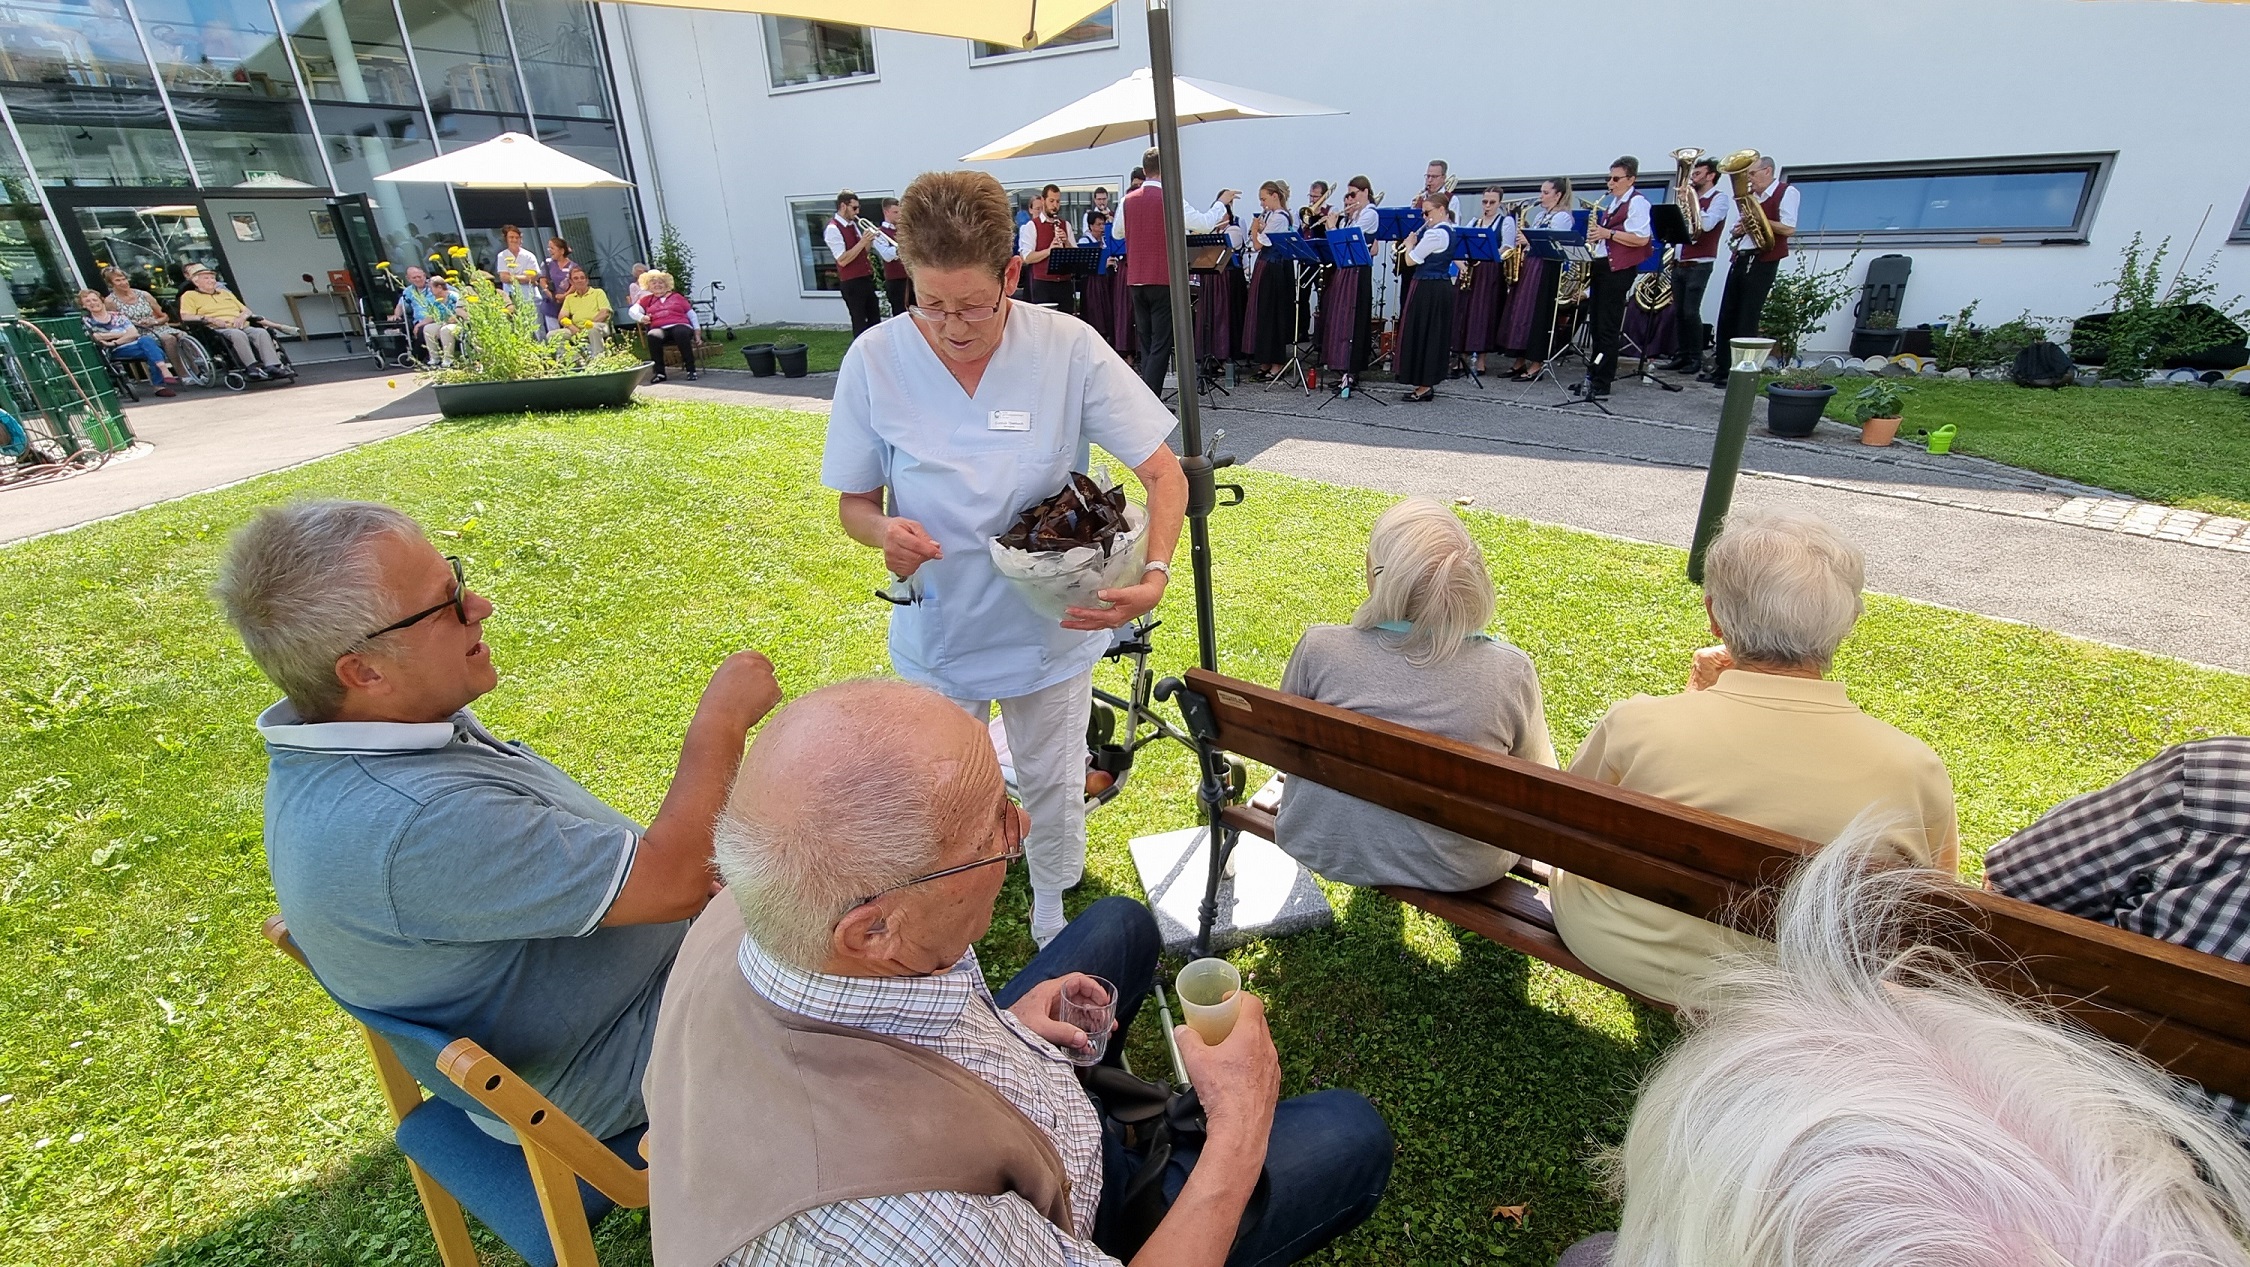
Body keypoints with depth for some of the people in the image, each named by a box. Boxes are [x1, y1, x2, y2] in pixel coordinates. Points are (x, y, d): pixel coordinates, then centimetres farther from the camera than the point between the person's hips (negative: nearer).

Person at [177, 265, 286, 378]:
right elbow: (185, 317, 2)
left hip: (242, 326, 4)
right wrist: (212, 319, -12)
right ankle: (251, 366, -50)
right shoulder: (189, 295, 17)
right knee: (237, 334, -40)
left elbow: (247, 310, 29)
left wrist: (242, 316, 3)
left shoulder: (225, 292, 34)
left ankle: (272, 366, -46)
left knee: (262, 332, -29)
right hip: (217, 329, -4)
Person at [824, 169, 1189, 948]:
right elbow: (854, 502, -4)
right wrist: (884, 530, -28)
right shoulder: (874, 360, -14)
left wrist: (1155, 575, -33)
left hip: (1053, 626, 0)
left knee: (1054, 788, 21)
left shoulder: (1068, 346, -17)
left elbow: (1165, 473, -15)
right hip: (937, 634, 1)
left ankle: (1053, 920, 53)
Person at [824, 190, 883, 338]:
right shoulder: (833, 229, -14)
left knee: (875, 319, 13)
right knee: (860, 324, -2)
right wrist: (862, 242, -20)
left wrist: (870, 240, -1)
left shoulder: (853, 224, 11)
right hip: (851, 283, -8)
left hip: (866, 278, 8)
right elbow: (842, 260, -21)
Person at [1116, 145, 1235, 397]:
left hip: (1136, 281, 6)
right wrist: (1222, 203, 7)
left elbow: (1116, 233, 20)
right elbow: (1204, 224, -8)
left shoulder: (1128, 200, 6)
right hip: (1164, 280, -6)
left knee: (1146, 345, 13)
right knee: (1160, 345, -5)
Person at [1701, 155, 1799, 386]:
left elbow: (1788, 228, -13)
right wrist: (1740, 228, -5)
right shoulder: (1748, 195, 16)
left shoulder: (1787, 192, -3)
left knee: (1747, 319, -7)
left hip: (1763, 262, -7)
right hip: (1739, 259, 7)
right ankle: (1721, 368, 12)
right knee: (1726, 316, 6)